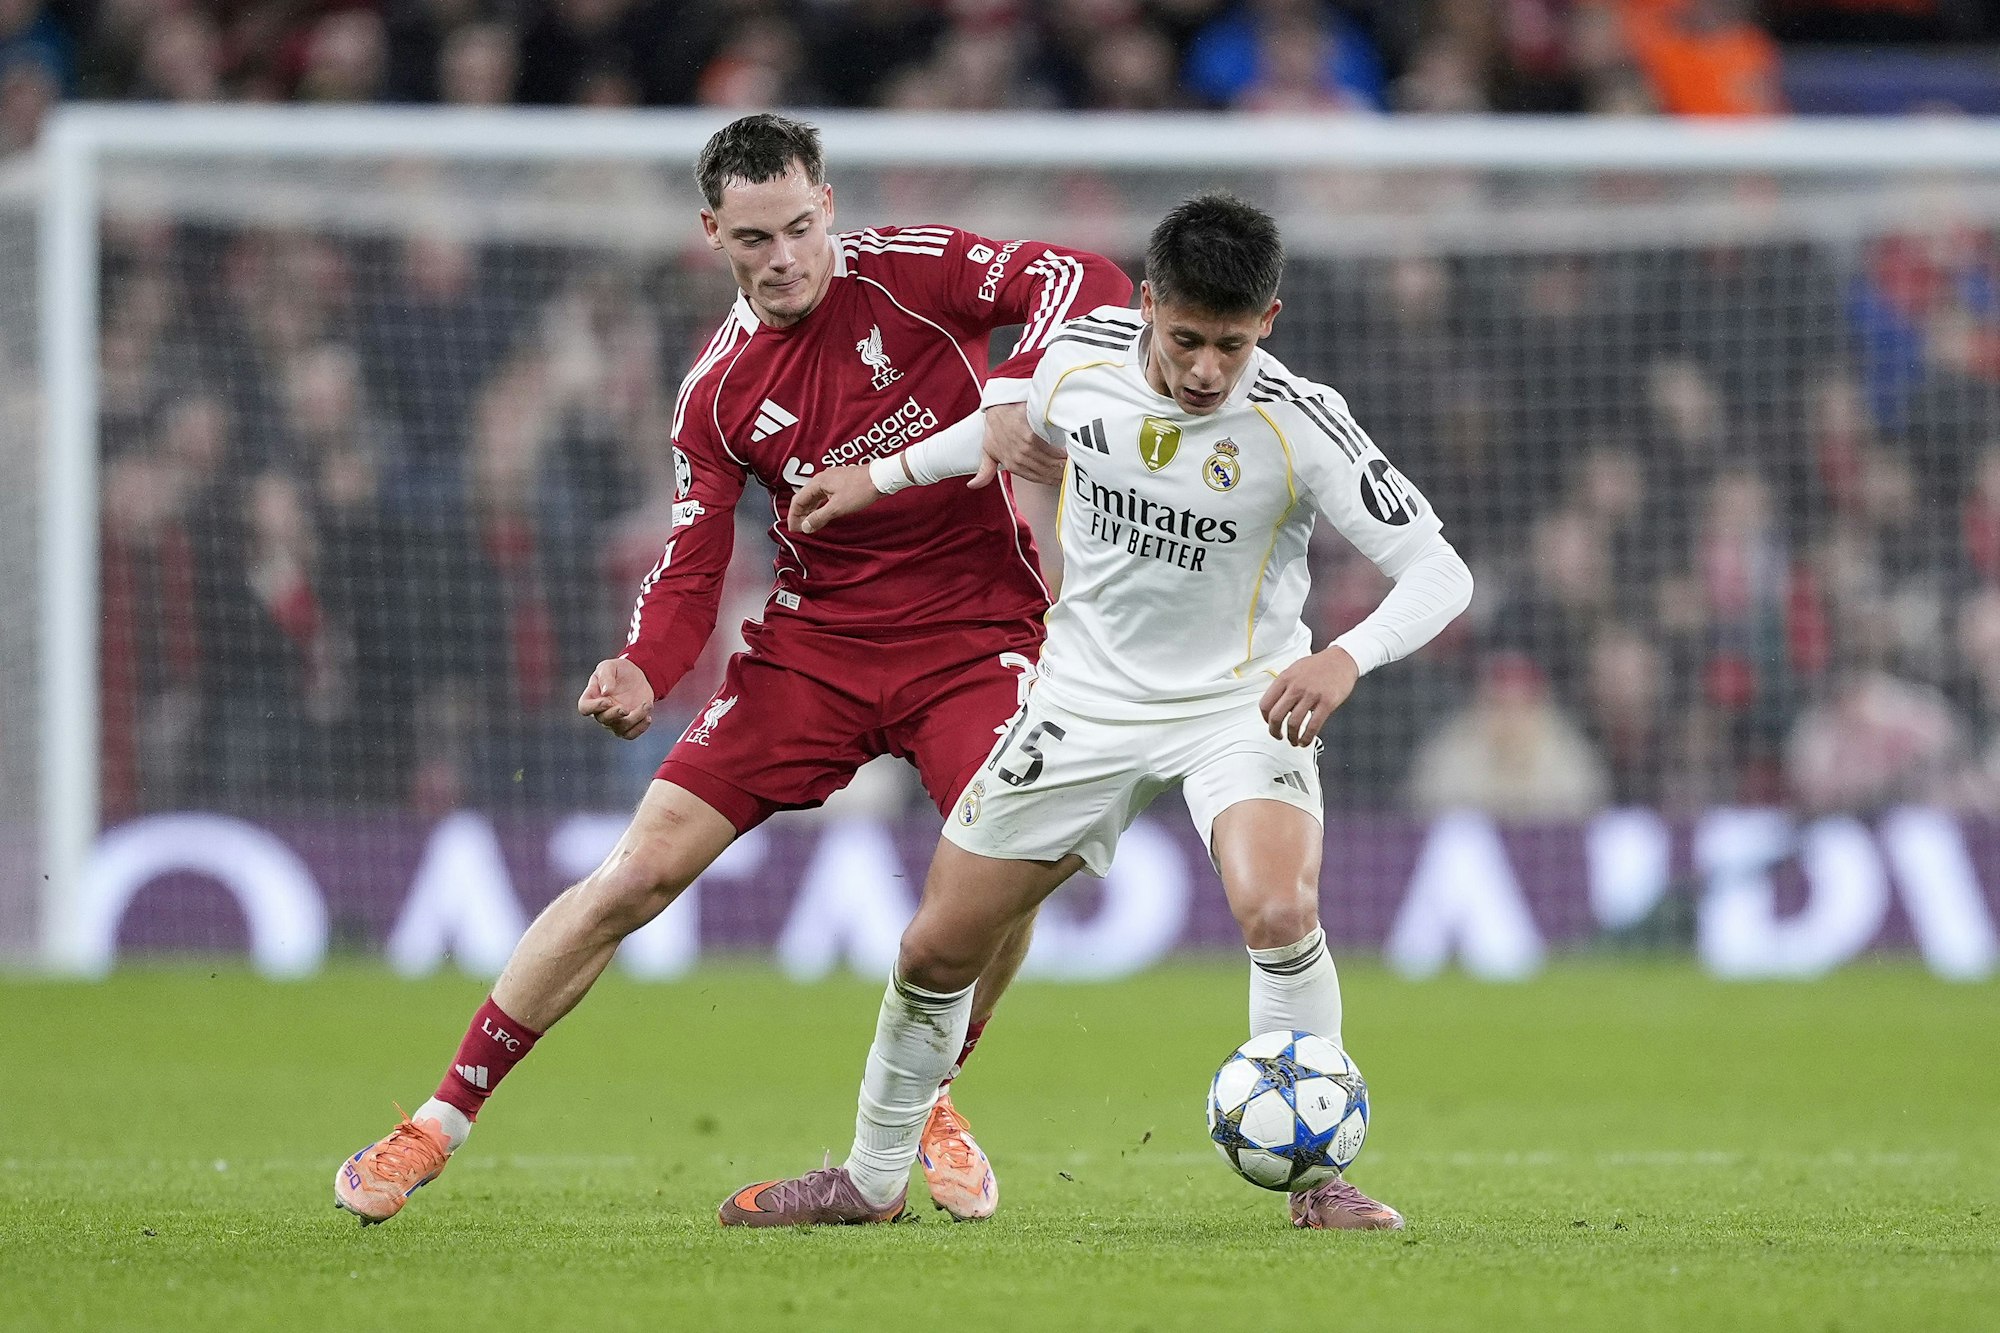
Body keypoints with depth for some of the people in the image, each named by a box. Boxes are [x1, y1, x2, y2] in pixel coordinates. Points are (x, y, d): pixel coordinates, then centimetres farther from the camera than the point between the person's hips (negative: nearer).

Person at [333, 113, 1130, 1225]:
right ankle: (444, 1120, 2)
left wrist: (1017, 391, -34)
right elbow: (692, 568, 1)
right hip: (815, 641, 2)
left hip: (972, 636, -2)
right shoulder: (722, 391, -1)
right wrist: (645, 671, -19)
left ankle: (926, 1102, 6)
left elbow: (1084, 282, -16)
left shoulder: (905, 274, -8)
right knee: (640, 871, -7)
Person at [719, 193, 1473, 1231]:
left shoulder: (1298, 423, -23)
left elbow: (1439, 572, -22)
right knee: (938, 949, 6)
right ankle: (872, 1180, 30)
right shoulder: (1080, 359, -12)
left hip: (1239, 704, -3)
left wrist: (1346, 658, -40)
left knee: (1278, 914, -32)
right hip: (1087, 701, 4)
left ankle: (1316, 1180, -15)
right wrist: (883, 476, 21)